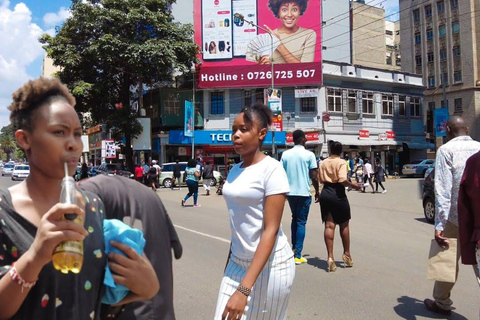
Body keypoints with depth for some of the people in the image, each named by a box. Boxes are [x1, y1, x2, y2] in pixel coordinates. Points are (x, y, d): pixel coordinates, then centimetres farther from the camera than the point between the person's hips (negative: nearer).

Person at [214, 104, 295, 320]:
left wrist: (244, 288, -25)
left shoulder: (272, 169, -15)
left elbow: (271, 230, -20)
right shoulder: (234, 170, 5)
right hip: (238, 262, 6)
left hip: (269, 264, -5)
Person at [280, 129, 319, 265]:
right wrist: (317, 191, 5)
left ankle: (294, 248, 22)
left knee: (295, 219, 22)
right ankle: (297, 255, 2)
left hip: (290, 192, 4)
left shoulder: (285, 154, 3)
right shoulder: (309, 155, -7)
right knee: (301, 222, 3)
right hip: (304, 193, -4)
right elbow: (314, 177, -8)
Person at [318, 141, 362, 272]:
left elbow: (320, 179, 10)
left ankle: (330, 257, -2)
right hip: (338, 194, -4)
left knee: (329, 225, 4)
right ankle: (346, 254, 26)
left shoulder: (323, 163, 7)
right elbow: (342, 180, -20)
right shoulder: (341, 162, -9)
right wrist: (354, 186, -7)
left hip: (325, 193, 4)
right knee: (344, 225, 13)